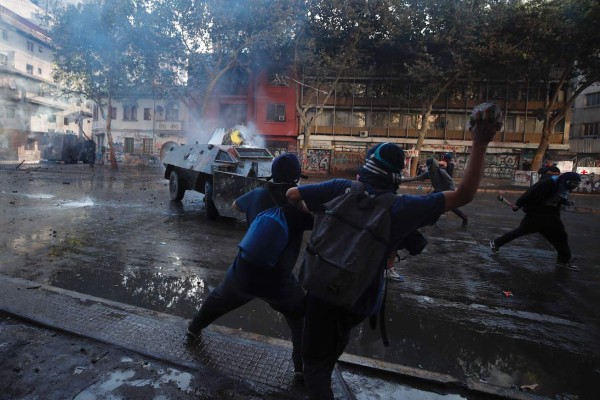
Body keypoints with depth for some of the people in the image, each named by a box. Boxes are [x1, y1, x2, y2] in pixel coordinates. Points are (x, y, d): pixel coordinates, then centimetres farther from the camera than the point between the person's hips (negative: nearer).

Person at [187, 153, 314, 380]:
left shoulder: (258, 195, -2)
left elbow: (235, 205, 17)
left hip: (244, 273, 4)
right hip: (278, 281, -3)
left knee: (219, 298, 33)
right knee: (302, 319, 20)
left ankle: (194, 328, 53)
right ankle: (303, 367, 18)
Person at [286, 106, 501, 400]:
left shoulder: (341, 188, -14)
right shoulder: (403, 207, -14)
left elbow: (292, 194, -10)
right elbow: (464, 195, -11)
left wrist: (311, 210, 10)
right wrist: (480, 145, -11)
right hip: (362, 297, 3)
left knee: (315, 360, 11)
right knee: (337, 337, 35)